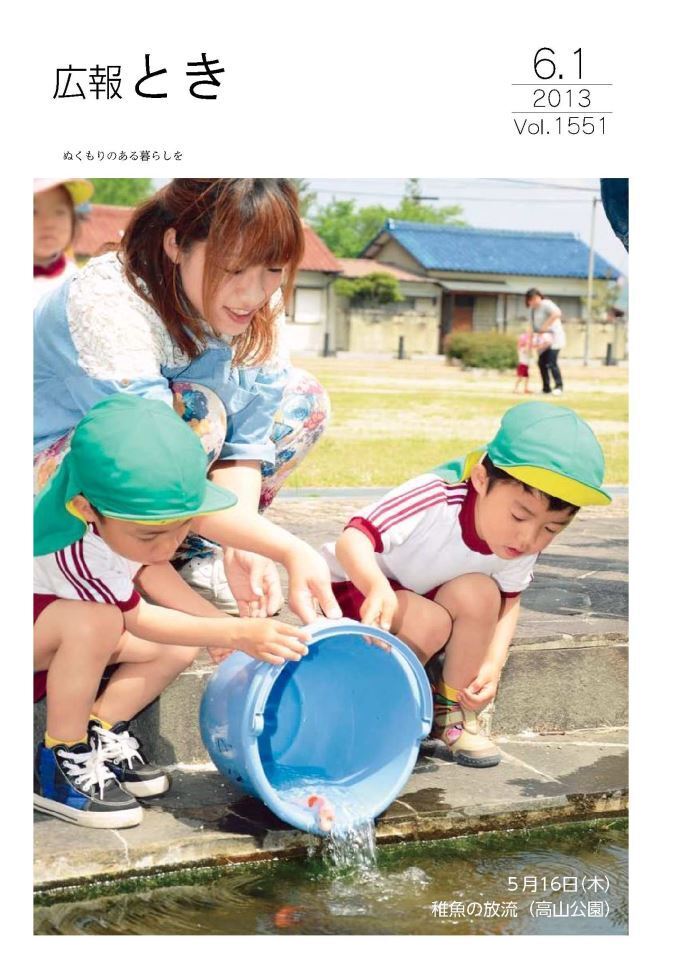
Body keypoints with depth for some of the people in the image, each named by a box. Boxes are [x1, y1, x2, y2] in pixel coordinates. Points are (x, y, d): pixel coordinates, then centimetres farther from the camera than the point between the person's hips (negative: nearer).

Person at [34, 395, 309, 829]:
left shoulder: (137, 508, -23)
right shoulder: (75, 552, -40)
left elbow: (150, 571, -5)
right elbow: (139, 620, -27)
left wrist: (216, 620, -16)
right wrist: (238, 633, -31)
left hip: (71, 624, 7)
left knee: (182, 645, -10)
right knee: (95, 624, -37)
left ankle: (101, 734, -1)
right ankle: (60, 763, -19)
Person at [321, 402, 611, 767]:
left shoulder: (523, 546, -18)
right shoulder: (434, 498, -36)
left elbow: (508, 601, -3)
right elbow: (352, 539, -42)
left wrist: (492, 662, -19)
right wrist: (377, 587, -62)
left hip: (425, 599, 5)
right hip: (359, 586, -5)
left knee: (480, 593, -26)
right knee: (429, 623, -34)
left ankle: (453, 710, -8)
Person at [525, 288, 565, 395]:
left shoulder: (546, 304, -14)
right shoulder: (532, 309, 13)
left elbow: (557, 313, -31)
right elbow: (532, 326, 13)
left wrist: (544, 327, -28)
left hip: (553, 337, -9)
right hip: (543, 339, 9)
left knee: (552, 363, -16)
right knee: (542, 363, 7)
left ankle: (559, 387, -9)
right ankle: (546, 388, 15)